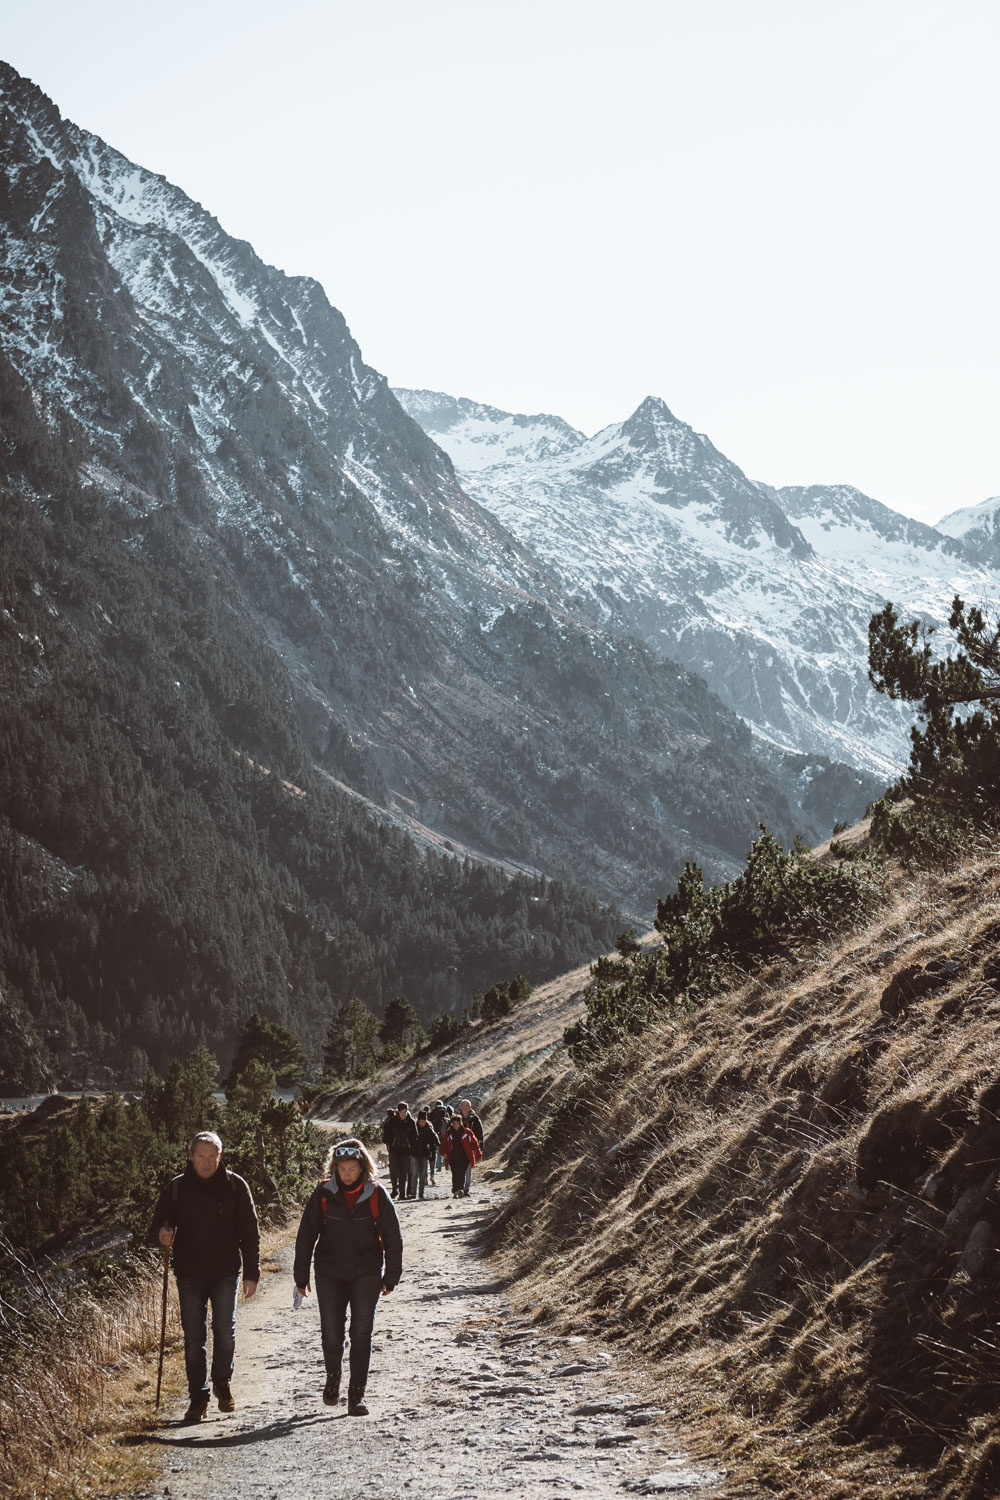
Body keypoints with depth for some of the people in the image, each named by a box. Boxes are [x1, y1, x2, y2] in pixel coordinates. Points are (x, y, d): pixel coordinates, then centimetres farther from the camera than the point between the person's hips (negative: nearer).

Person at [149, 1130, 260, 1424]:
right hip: (189, 1275, 1)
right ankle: (198, 1398, 14)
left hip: (225, 1273, -1)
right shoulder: (176, 1188, 2)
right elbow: (155, 1229, 5)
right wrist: (161, 1235, -20)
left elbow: (249, 1233, 4)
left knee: (225, 1331, -9)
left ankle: (222, 1383, 15)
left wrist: (251, 1273, 0)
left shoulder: (235, 1186, 1)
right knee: (194, 1338, 3)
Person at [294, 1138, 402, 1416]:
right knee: (331, 1333, 1)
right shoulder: (324, 1194, -5)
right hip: (330, 1275, 1)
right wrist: (301, 1276, 3)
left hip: (366, 1275, -1)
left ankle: (357, 1394, 2)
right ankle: (333, 1376, 30)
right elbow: (306, 1236, 3)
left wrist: (391, 1276, 3)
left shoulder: (376, 1195, -5)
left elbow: (392, 1237, 3)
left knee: (361, 1333, -5)